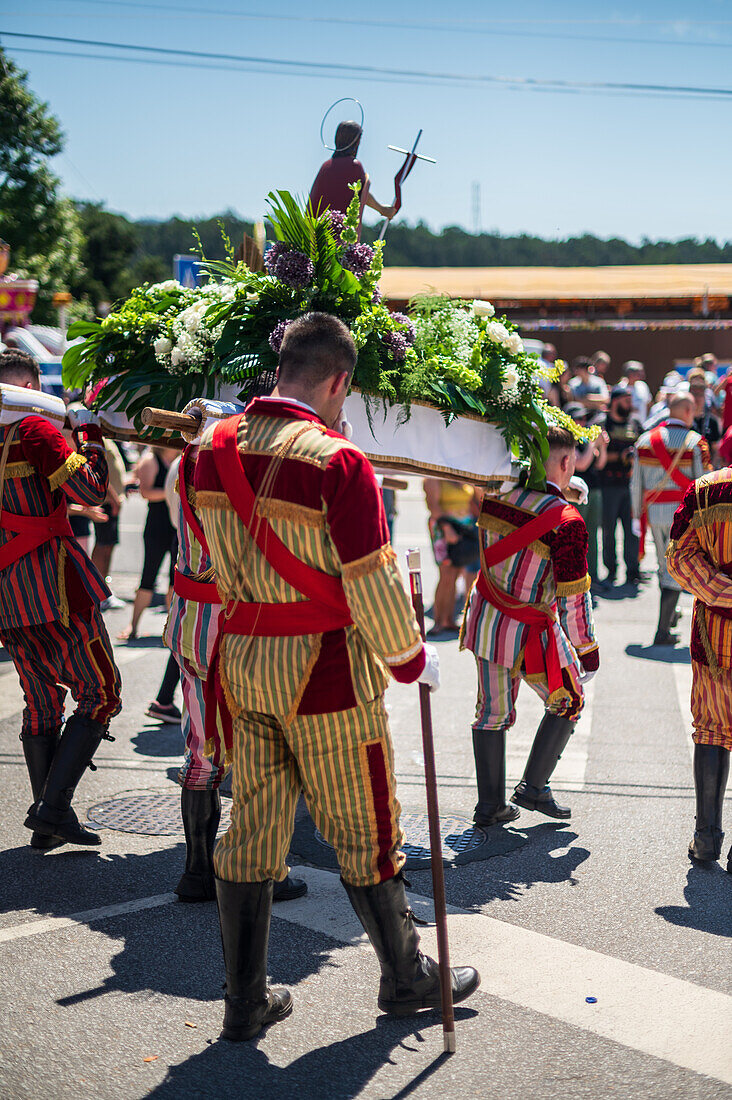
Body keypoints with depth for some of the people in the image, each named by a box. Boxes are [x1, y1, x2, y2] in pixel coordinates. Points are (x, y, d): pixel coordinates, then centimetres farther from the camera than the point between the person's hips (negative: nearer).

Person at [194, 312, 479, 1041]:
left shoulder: (214, 449, 2)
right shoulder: (338, 463, -18)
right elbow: (371, 583, -17)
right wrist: (411, 660, -3)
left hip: (241, 657, 6)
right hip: (324, 666, -6)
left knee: (251, 830, 13)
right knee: (363, 831, 10)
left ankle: (245, 1002, 22)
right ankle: (407, 979, 28)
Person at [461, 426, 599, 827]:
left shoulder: (496, 497, -5)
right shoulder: (567, 521, -22)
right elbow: (573, 597, -18)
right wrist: (586, 648, -4)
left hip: (484, 621, 6)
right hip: (529, 633, -6)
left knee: (493, 712, 18)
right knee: (567, 703, 19)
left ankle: (489, 806, 25)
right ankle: (533, 788, 22)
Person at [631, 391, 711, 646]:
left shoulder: (646, 440, 5)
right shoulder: (695, 442, -8)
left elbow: (636, 484, 7)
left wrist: (637, 516, 15)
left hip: (655, 512, 4)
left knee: (665, 566, 21)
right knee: (676, 571, 0)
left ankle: (670, 614, 38)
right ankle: (663, 630, -4)